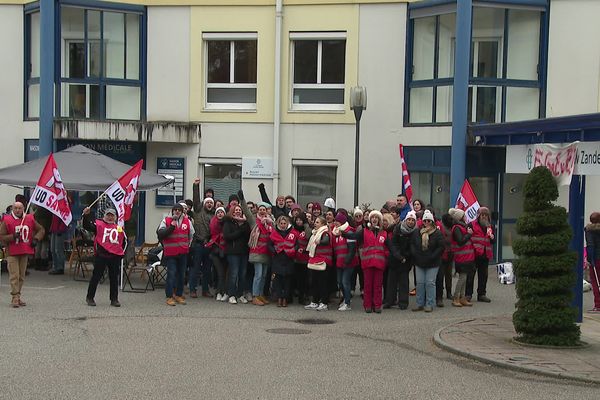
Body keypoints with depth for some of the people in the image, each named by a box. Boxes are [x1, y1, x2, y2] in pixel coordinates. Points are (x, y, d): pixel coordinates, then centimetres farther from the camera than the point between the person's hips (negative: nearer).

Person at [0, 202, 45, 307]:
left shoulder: (30, 219, 5)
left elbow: (41, 229, 15)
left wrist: (36, 239, -1)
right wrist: (13, 236, -19)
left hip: (25, 252, 4)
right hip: (12, 253, -4)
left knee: (22, 275, 8)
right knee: (14, 275, -10)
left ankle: (17, 296, 18)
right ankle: (15, 298, -9)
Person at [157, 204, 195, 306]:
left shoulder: (187, 221, 10)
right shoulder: (166, 220, 1)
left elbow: (192, 234, 25)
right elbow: (160, 233, -12)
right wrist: (172, 226, -16)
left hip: (183, 253, 4)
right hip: (170, 253, -4)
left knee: (181, 274, 8)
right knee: (171, 274, -7)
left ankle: (179, 295, 18)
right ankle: (170, 297, -2)